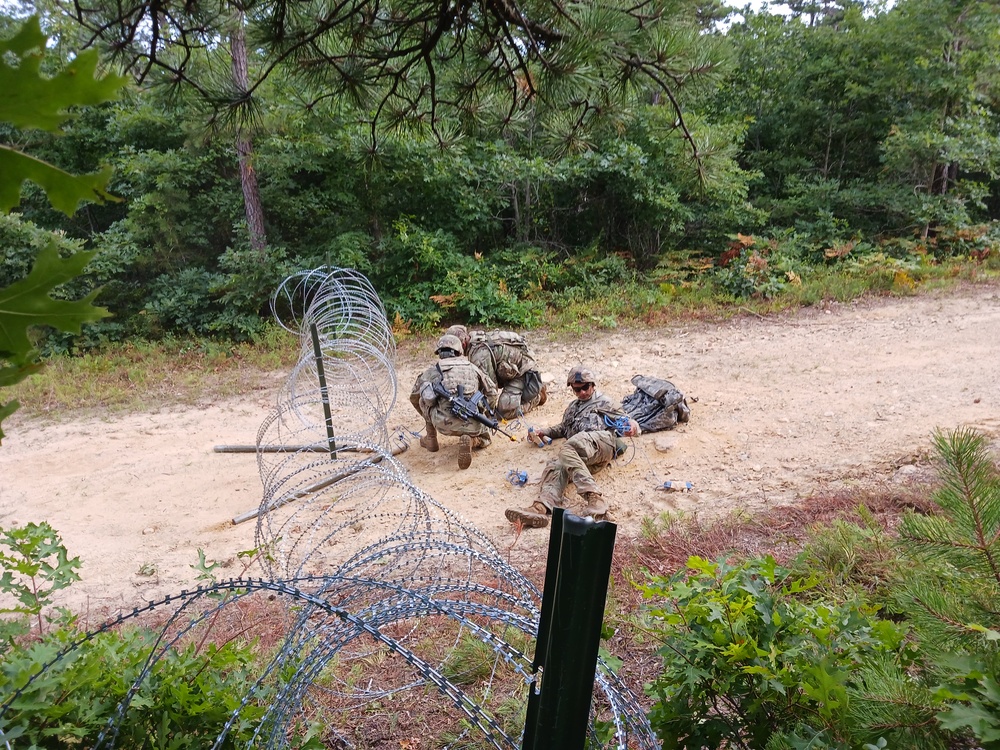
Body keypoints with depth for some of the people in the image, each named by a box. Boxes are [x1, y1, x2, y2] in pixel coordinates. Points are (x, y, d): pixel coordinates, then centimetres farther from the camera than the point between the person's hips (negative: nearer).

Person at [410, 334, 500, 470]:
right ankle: (471, 441, -1)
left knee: (423, 400, 26)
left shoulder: (431, 371, 14)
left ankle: (431, 439, 28)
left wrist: (427, 417, 44)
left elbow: (414, 397, 27)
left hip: (443, 424, 0)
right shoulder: (472, 367, 18)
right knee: (484, 438, 33)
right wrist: (481, 413, 39)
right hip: (471, 426, 1)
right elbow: (492, 392, 24)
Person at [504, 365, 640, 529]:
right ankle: (540, 508, -54)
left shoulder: (603, 402, 26)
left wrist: (631, 423, -10)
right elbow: (563, 428, 49)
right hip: (582, 455, 5)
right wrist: (543, 432, 32)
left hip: (600, 440, -5)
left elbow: (621, 418, 14)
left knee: (567, 450, -36)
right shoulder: (573, 407, 42)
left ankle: (594, 498, -52)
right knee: (555, 467, -27)